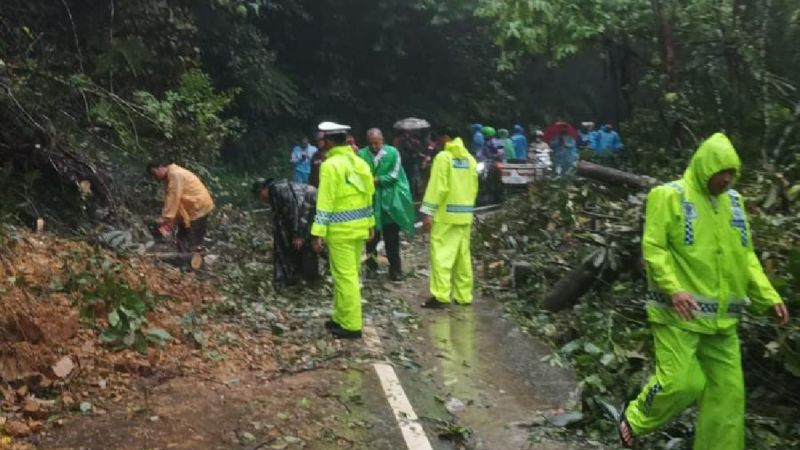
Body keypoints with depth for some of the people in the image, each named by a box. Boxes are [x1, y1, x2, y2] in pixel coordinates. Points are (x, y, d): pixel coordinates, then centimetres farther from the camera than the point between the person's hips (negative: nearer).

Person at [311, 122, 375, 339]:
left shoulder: (330, 165, -14)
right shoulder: (359, 162, 9)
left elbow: (325, 202, -16)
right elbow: (368, 195, 13)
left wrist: (318, 233, -15)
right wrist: (370, 223, 20)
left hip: (340, 229, -8)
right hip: (359, 226, 8)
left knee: (345, 276, -3)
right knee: (349, 274, 16)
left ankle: (351, 325, 2)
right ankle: (341, 318, 26)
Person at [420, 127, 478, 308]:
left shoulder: (443, 156, -10)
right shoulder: (470, 159, 11)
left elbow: (438, 187, -15)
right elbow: (474, 188, 13)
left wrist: (428, 212, -14)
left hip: (445, 214, -7)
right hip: (464, 215, 7)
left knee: (441, 254, -7)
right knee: (463, 255, 11)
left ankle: (440, 296, -12)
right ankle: (464, 295, 14)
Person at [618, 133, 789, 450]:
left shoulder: (733, 201, 14)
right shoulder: (670, 196, -6)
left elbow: (746, 256, 18)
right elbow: (653, 249, -12)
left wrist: (769, 297, 8)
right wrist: (673, 289, -25)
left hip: (721, 317, 7)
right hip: (678, 314, -6)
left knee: (727, 393, 6)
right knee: (680, 383, -10)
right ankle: (634, 419, 17)